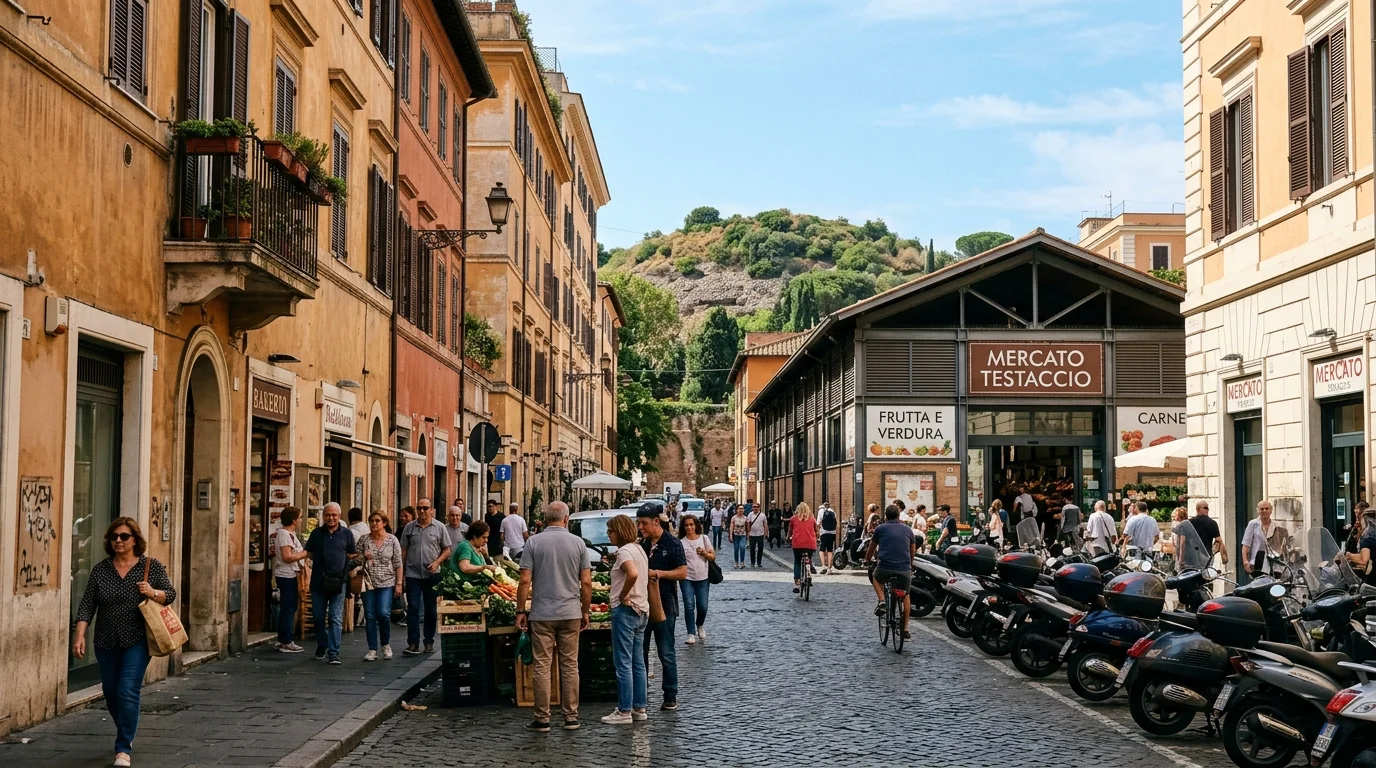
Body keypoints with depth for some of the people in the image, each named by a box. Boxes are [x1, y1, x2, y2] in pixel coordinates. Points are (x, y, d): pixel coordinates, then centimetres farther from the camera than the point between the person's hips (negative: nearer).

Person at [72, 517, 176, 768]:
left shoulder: (152, 566, -2)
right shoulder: (100, 569, 3)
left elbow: (170, 594, 0)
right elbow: (87, 604, 0)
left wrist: (153, 593, -21)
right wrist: (79, 635, -10)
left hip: (136, 641, -3)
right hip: (106, 642, 3)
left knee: (127, 692, -12)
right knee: (111, 692, 13)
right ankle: (126, 734, 39)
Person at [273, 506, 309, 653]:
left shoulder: (290, 533, 14)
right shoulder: (284, 534, -17)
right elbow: (287, 557, -24)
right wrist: (305, 553, -15)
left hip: (291, 575, 10)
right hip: (286, 575, -10)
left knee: (288, 608, 14)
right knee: (288, 608, -6)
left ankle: (282, 640, 21)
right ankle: (286, 642, -2)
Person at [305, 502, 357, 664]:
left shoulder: (346, 534, 5)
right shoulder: (317, 533, 8)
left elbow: (352, 555, 10)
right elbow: (308, 554, 14)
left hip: (338, 581, -2)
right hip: (318, 581, 2)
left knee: (336, 618, -5)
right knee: (318, 616, 10)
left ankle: (333, 652, -3)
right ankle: (321, 646, 29)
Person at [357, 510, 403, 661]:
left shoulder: (392, 540, 1)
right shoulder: (364, 540, 5)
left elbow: (399, 564, 1)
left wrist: (399, 583, -4)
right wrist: (362, 557, -11)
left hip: (387, 583, -2)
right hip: (368, 583, 2)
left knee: (383, 613, -12)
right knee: (370, 616, 1)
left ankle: (386, 644, 12)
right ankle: (372, 650, 8)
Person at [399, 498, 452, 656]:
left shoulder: (439, 527, 1)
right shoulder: (409, 527, 5)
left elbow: (447, 550, 4)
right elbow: (403, 550, 7)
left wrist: (437, 562, -11)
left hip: (432, 575, 0)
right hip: (413, 574, 0)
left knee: (431, 610, 7)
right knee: (412, 608, -5)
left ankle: (429, 643, 17)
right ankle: (413, 644, -5)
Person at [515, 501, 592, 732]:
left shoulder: (533, 542, -3)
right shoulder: (578, 543, 1)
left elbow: (525, 581, -7)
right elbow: (586, 583, 0)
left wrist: (520, 611, 1)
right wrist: (586, 611, 12)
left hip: (542, 613, -1)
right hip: (571, 613, 1)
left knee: (542, 666, 3)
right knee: (570, 665, 8)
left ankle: (542, 719, 5)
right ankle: (571, 717, 11)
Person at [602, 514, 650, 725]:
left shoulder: (624, 551, -15)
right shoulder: (639, 549, 14)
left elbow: (633, 574, -33)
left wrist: (623, 595, -20)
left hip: (625, 610, -10)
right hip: (642, 610, 10)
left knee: (623, 663, -4)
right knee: (638, 662, 13)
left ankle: (624, 711, -1)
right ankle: (640, 708, 18)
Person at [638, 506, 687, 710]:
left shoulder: (673, 544, -5)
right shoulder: (640, 544, 9)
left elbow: (682, 573, -8)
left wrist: (658, 573, -18)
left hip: (664, 604, -5)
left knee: (666, 653, 2)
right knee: (639, 651, 9)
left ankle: (671, 697, 9)